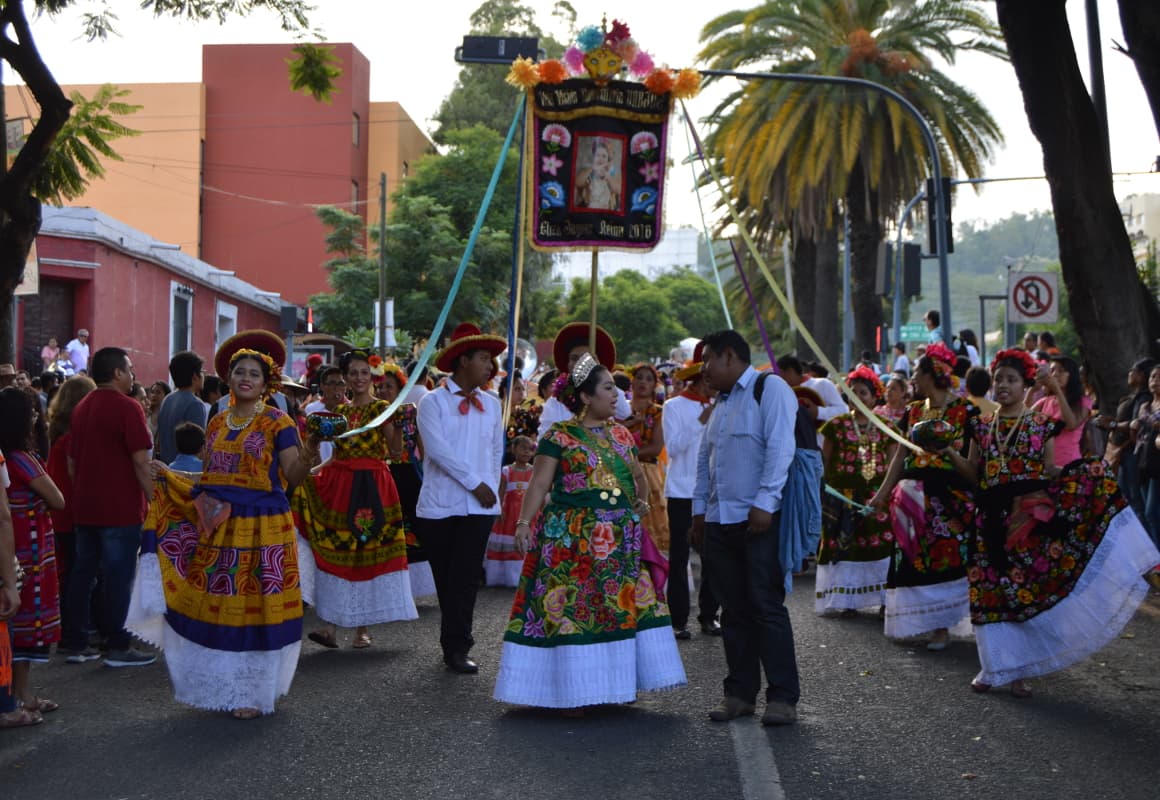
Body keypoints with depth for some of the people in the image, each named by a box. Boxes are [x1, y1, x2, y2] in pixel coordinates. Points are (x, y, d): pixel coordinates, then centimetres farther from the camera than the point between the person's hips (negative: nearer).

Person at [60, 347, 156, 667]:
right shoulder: (127, 407, -12)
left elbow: (72, 460, 18)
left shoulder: (81, 407, 13)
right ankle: (117, 647, 0)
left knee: (82, 572, 11)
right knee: (118, 575, -3)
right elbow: (140, 461, -16)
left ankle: (75, 643, 14)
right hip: (119, 508, -8)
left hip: (85, 507, 8)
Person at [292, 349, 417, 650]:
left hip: (372, 487, -4)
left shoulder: (382, 408, 0)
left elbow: (393, 450, -11)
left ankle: (362, 628, 7)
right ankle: (330, 625, -4)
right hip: (339, 485, 4)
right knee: (334, 552, -2)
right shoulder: (340, 410, 14)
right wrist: (310, 470, 5)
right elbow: (337, 454, 17)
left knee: (367, 553, -1)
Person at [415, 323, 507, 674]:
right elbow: (437, 448, -12)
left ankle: (456, 648, -4)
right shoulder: (433, 402, -2)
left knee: (465, 577, -6)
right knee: (446, 578, 5)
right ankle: (456, 642, 17)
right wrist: (475, 482, -13)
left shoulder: (491, 405, 12)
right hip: (440, 504, -2)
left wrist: (492, 486, 8)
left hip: (479, 505, 2)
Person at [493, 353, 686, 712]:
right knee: (571, 608, -4)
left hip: (621, 538, 6)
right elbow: (539, 483, -9)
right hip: (570, 539, -6)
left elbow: (638, 476, 26)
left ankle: (618, 682, 17)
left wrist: (642, 500, 11)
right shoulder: (559, 436, -4)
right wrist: (523, 522, -18)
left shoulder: (621, 434, 13)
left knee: (626, 604, 6)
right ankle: (571, 688, 4)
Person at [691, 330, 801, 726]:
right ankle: (740, 693, 15)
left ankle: (783, 697, -2)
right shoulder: (720, 402, 22)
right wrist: (700, 507, 19)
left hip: (759, 519, -8)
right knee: (734, 611, 9)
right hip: (719, 521, 8)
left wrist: (764, 502, -20)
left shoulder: (770, 388, -5)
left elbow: (780, 447, -15)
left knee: (767, 607, -7)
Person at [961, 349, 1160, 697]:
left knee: (1026, 589, 1)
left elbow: (1050, 475, 5)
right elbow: (972, 473, 11)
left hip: (1033, 519, -1)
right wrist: (949, 454, -3)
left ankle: (1016, 670, 12)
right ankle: (993, 667, 14)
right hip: (994, 518, 2)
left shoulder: (1042, 425, 4)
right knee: (993, 589, 2)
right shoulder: (982, 426, 8)